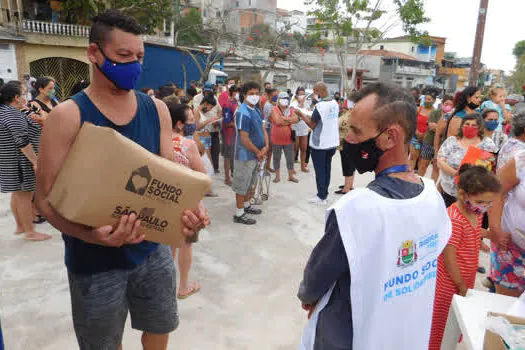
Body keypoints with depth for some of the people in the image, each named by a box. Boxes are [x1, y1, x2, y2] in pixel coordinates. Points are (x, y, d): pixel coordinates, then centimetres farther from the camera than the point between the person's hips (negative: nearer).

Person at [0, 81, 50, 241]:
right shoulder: (13, 115, -20)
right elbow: (22, 141, -25)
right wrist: (35, 161, -23)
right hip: (19, 163, -10)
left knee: (17, 194, 18)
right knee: (24, 195, -4)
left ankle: (20, 226, 30)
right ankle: (30, 232, 4)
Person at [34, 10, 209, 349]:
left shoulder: (157, 109, -1)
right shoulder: (68, 116, -13)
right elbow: (47, 196, -14)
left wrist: (189, 208, -20)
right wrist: (91, 234, -32)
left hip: (154, 249, 4)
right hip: (94, 260, -3)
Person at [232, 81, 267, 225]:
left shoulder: (257, 111, 8)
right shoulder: (243, 113, -21)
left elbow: (263, 129, 10)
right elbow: (244, 139, -23)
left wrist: (265, 147, -7)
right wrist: (258, 152, -13)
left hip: (256, 154, 9)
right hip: (246, 155, -9)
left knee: (251, 182, 22)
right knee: (242, 185, 2)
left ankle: (246, 205, 39)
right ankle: (239, 214, 13)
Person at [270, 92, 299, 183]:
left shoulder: (291, 110, 5)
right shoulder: (274, 110, -9)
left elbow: (296, 119, -12)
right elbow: (277, 121, -24)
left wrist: (284, 118, -21)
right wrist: (290, 121, -12)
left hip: (288, 139, 3)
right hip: (276, 139, -3)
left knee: (290, 158, 9)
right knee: (276, 158, 10)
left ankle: (291, 176, 22)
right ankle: (277, 176, 23)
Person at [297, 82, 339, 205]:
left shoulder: (319, 106, -20)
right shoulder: (335, 104, 2)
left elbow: (312, 125, -11)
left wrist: (302, 115, 1)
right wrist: (310, 116, 16)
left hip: (319, 143, -7)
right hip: (332, 142, 7)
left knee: (320, 170, 4)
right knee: (327, 168, 16)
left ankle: (321, 197, 11)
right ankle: (324, 194, 25)